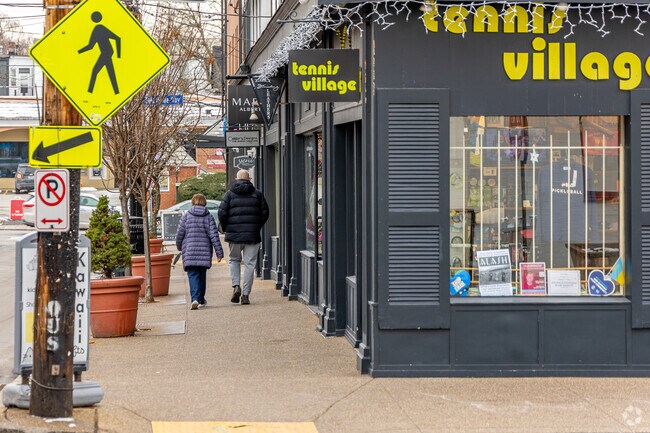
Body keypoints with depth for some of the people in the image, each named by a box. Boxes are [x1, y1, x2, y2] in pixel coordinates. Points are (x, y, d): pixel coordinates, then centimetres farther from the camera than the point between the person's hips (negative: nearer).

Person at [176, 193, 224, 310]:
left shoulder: (186, 216, 1)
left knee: (193, 275, -6)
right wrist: (219, 252, 0)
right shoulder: (208, 217, 3)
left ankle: (195, 298, -25)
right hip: (205, 252, 2)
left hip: (189, 252, -2)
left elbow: (180, 234, 2)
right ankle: (201, 299, 24)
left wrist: (179, 246, 22)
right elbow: (214, 236, -2)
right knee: (202, 275, 17)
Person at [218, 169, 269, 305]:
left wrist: (225, 229, 10)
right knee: (249, 264, 4)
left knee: (234, 260, 19)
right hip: (252, 234, 0)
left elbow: (222, 213, -4)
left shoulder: (229, 193, 2)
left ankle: (236, 286, -1)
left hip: (234, 233, 0)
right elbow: (265, 213, 5)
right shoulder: (257, 193, 4)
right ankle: (246, 294, 2)